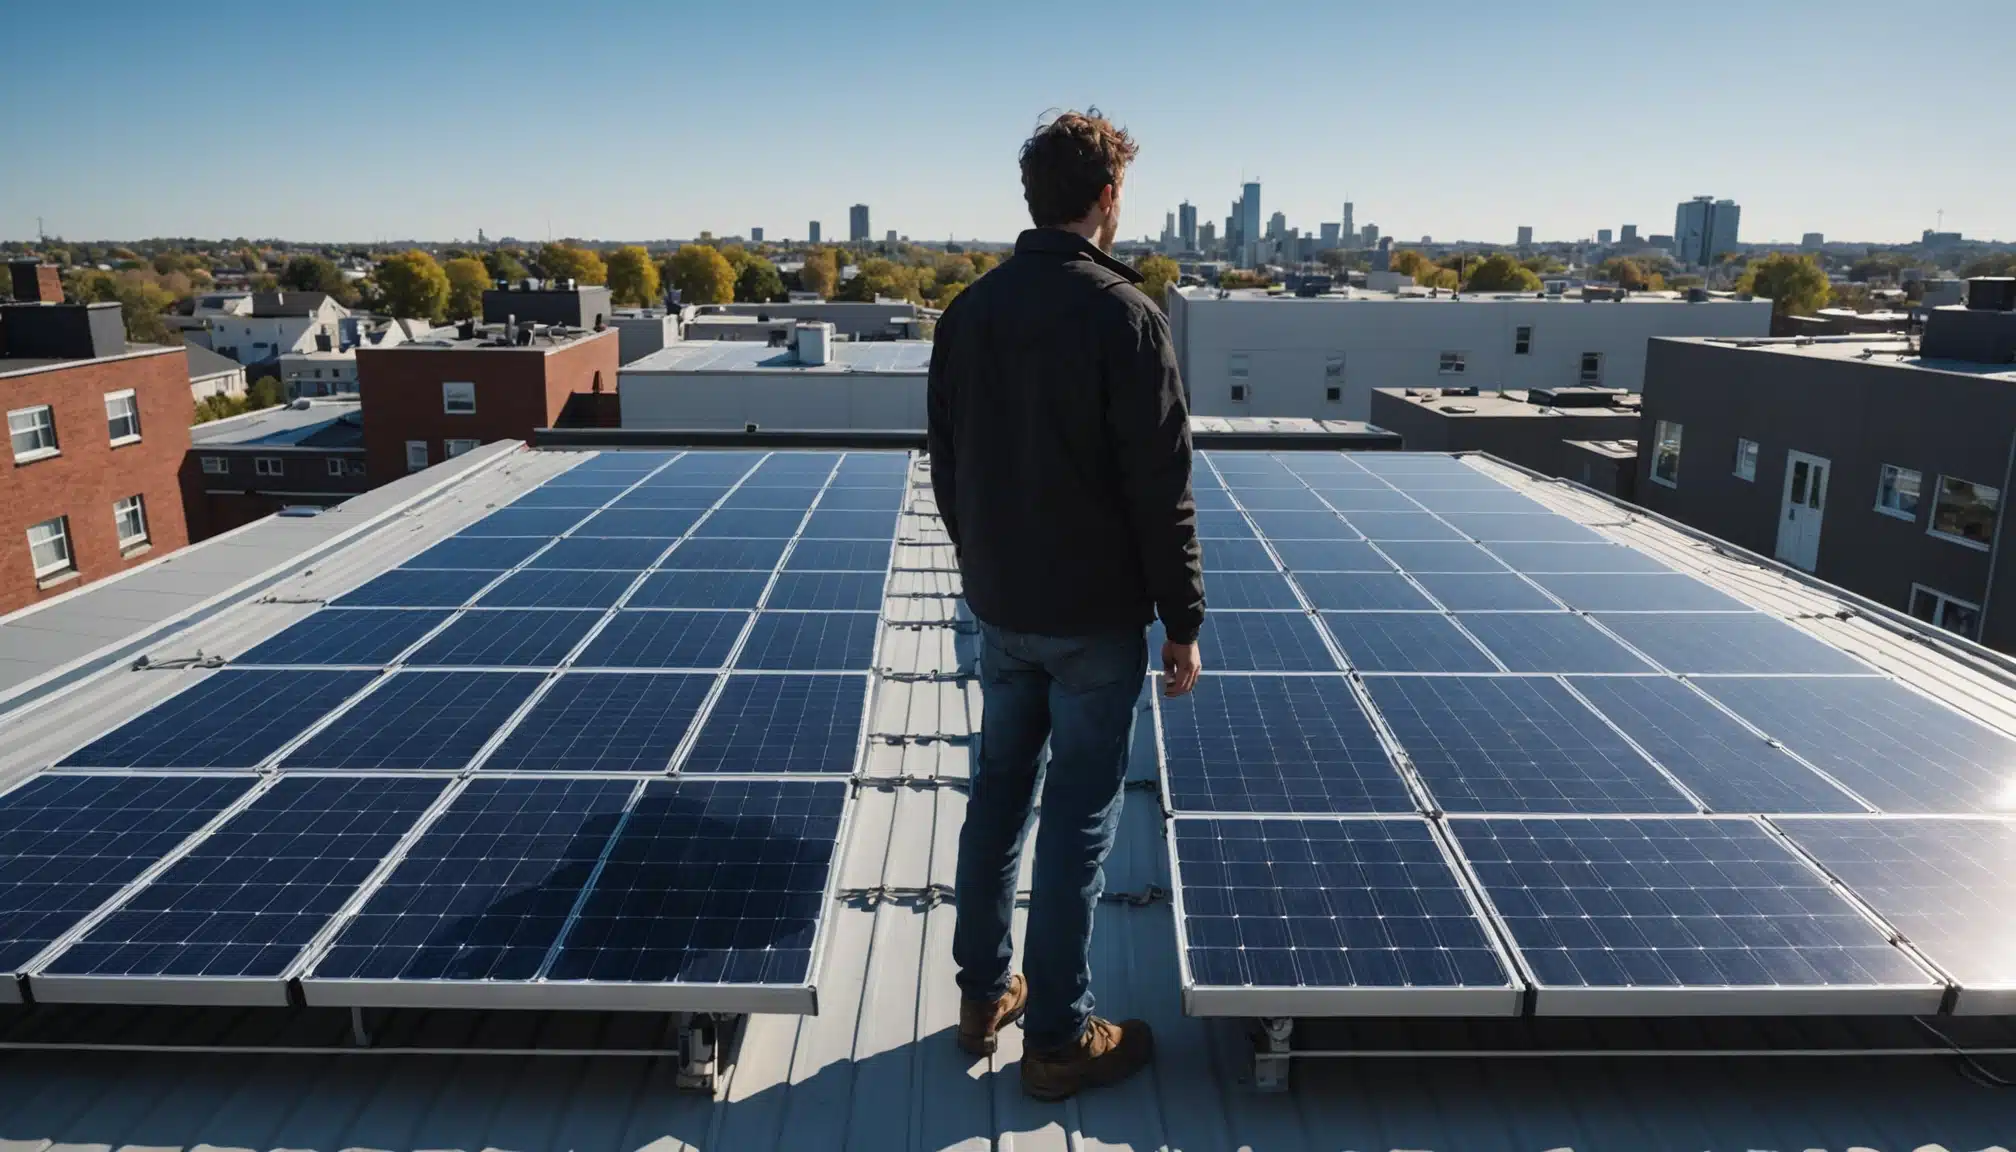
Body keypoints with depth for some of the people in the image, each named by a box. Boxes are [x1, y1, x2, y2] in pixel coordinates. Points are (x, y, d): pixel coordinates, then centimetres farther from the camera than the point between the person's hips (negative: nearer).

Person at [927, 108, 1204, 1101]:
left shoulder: (968, 311, 4)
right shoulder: (1122, 313, -15)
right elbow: (1161, 487, -16)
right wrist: (1184, 621, -8)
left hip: (999, 607, 6)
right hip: (1097, 616, -6)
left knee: (996, 794, 17)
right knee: (1079, 818, 4)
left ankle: (983, 994, 30)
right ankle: (1058, 1038, 16)